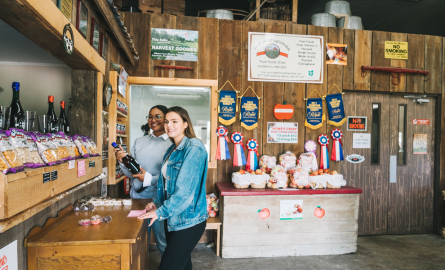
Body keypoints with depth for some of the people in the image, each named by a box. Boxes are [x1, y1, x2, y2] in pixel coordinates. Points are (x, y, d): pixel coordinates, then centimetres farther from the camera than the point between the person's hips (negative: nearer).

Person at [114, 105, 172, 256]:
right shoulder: (139, 142, 9)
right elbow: (131, 173, 9)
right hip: (137, 196, 5)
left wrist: (149, 179, -21)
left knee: (164, 244, 6)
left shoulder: (172, 144, -7)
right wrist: (122, 161, -8)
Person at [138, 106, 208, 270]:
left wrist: (161, 212, -16)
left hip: (188, 220, -8)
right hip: (172, 217, 8)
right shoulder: (172, 150, 13)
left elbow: (186, 188, -21)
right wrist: (157, 203, 4)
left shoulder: (194, 148, -15)